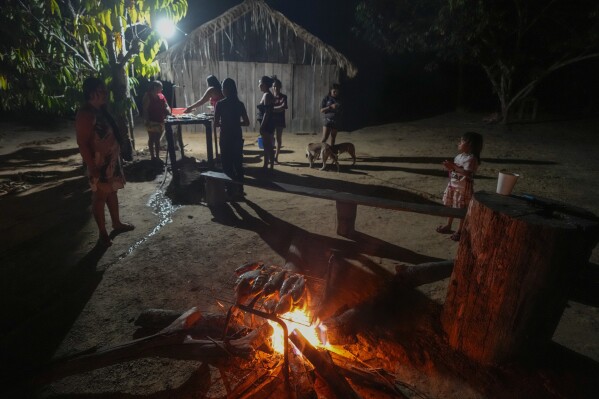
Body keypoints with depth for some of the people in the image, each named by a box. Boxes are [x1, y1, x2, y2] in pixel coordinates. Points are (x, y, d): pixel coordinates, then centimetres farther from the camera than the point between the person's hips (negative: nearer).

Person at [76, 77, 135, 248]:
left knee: (112, 192, 19)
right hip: (99, 164, -9)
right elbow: (82, 143, -22)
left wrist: (116, 158, 19)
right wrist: (92, 167, -23)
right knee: (100, 197, 2)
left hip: (111, 160, 9)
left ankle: (117, 223, 35)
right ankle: (103, 233, 15)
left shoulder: (101, 110, 9)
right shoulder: (85, 114, -20)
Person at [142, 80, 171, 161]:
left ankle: (157, 156, 17)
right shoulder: (148, 96, -7)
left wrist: (169, 112, -13)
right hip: (152, 121, -6)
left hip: (160, 121, 6)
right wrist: (147, 121, -17)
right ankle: (153, 156, 6)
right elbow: (145, 109, -11)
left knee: (157, 139, 11)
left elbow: (166, 106, 9)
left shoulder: (161, 96, 10)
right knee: (152, 139, 1)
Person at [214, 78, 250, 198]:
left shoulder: (220, 104, -10)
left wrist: (223, 123, 10)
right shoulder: (240, 104, 1)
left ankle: (230, 191, 10)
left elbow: (216, 124, -10)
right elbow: (247, 122, 3)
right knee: (238, 164, 12)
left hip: (225, 138, -4)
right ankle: (240, 190, 19)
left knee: (227, 165, 6)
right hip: (237, 138, 4)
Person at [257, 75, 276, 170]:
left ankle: (271, 166, 2)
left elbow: (267, 113, -21)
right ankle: (266, 165, 22)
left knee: (268, 146, -4)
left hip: (267, 124, -10)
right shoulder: (266, 95, 15)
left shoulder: (267, 95, -15)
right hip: (267, 124, 10)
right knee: (267, 145, 14)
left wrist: (262, 126, -21)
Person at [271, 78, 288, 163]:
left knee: (278, 139, 3)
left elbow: (283, 107, -15)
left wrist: (272, 108, -15)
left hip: (280, 121, 0)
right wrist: (278, 108, -18)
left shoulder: (283, 97, 0)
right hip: (271, 120, 0)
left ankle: (276, 157, 9)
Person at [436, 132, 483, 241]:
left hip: (464, 187, -9)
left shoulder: (471, 158, -20)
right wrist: (449, 167, -6)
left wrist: (454, 166, -30)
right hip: (453, 184, 9)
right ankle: (448, 226, 35)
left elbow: (467, 173, -31)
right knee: (451, 206, 19)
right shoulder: (459, 156, 7)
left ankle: (460, 231, 15)